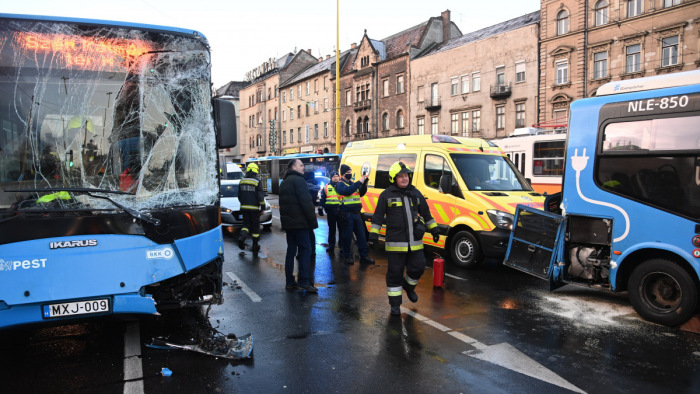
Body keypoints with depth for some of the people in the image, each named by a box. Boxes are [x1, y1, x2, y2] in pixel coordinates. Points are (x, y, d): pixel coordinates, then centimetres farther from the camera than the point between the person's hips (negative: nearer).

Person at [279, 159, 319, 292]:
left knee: (291, 250, 10)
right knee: (305, 250, -7)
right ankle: (304, 281, -10)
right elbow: (306, 203, -17)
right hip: (299, 222, -9)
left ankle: (290, 281, 12)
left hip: (288, 222, 9)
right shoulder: (298, 180, -10)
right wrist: (313, 221, -14)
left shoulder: (284, 182, 20)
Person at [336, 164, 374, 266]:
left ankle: (364, 256, 12)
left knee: (361, 235, 6)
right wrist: (359, 182, -22)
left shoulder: (353, 183, 18)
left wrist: (364, 185, -1)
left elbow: (361, 193, 16)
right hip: (347, 214, -7)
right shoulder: (340, 184, -4)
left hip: (356, 213, 7)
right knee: (347, 236, 0)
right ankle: (347, 257, 9)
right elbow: (347, 191, -23)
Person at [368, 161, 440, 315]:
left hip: (415, 242, 4)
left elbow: (426, 213, 21)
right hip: (395, 242, -4)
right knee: (395, 272, 1)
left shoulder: (416, 193, 12)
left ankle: (409, 286, 37)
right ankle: (395, 303, 14)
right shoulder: (386, 195, -1)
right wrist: (374, 234, -6)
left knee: (418, 267, 6)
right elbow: (378, 216, 0)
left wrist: (434, 229, 22)